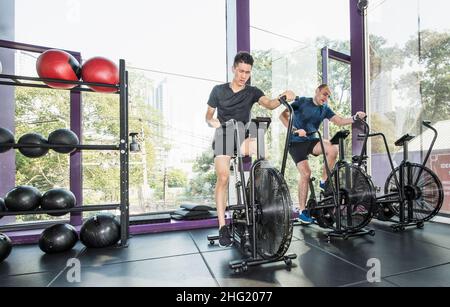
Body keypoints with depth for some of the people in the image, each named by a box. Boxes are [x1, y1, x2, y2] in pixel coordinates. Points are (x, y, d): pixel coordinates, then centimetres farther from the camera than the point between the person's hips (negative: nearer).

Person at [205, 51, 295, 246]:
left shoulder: (252, 92, 7)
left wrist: (283, 98, -34)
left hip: (243, 136, 2)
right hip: (223, 135, -1)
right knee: (223, 177, -17)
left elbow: (268, 104, -12)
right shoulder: (219, 90, 7)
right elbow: (208, 116, 11)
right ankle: (222, 226, -8)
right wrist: (212, 122, -13)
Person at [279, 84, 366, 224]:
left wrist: (355, 118, -20)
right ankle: (302, 211, -3)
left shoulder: (325, 109, 8)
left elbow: (339, 121, -3)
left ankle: (324, 181, -4)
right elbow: (283, 115, -15)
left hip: (311, 140, 5)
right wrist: (294, 130, -26)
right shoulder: (302, 101, -6)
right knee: (306, 173, -15)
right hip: (296, 142, -4)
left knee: (333, 149, -24)